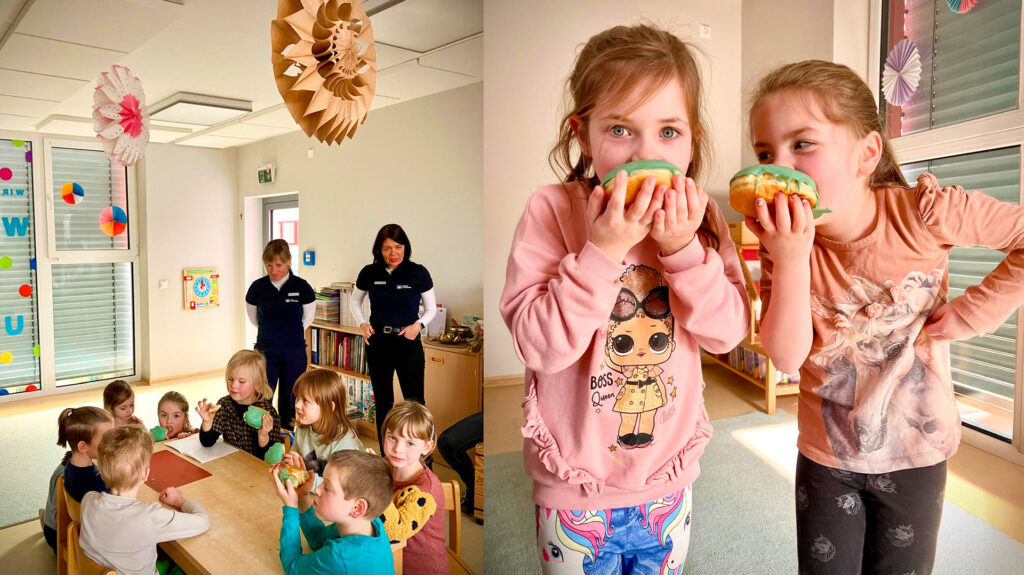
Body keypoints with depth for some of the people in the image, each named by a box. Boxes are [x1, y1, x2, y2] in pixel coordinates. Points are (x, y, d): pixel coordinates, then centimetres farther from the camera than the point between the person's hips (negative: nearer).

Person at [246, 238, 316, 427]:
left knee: (289, 405, 8)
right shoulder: (257, 287, -4)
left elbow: (308, 317, 9)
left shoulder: (301, 287, -8)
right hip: (266, 351, 1)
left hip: (295, 353, 0)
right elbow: (253, 318, 14)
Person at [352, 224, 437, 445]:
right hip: (378, 344, 3)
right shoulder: (369, 273, -3)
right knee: (383, 402, 13)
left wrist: (418, 325, -17)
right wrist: (362, 323, -5)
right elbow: (355, 301, 14)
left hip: (408, 344, -2)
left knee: (414, 402, -2)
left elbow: (431, 308, 2)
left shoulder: (418, 273, -8)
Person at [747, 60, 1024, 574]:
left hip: (917, 450, -1)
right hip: (825, 452, 1)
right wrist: (790, 260, -34)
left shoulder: (921, 213, -21)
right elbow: (786, 357, -23)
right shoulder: (783, 241, -16)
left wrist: (973, 310, -17)